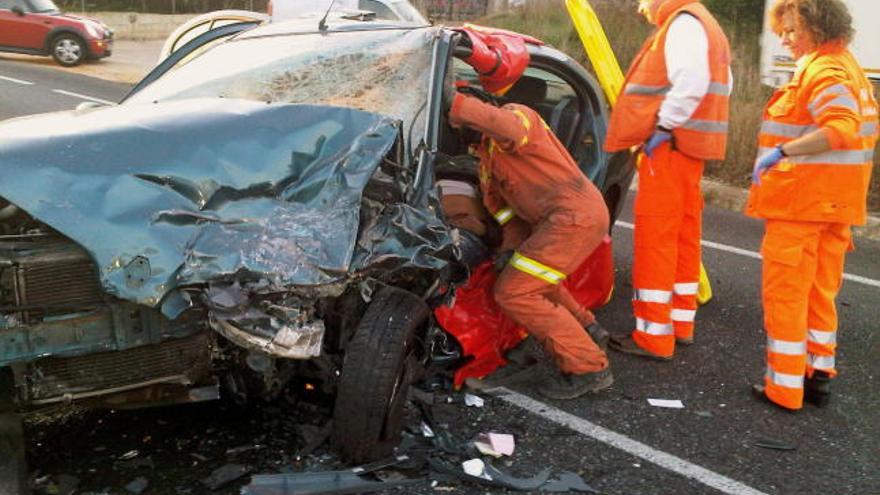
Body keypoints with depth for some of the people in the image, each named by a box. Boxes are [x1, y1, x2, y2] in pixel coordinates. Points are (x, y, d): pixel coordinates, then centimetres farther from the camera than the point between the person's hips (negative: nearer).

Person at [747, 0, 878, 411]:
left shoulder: (822, 70, -16)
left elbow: (840, 128, -30)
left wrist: (783, 151, -32)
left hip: (801, 201, -10)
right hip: (835, 203, 10)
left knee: (785, 293, -1)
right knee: (820, 292, 16)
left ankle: (785, 385, 4)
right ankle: (818, 375, 23)